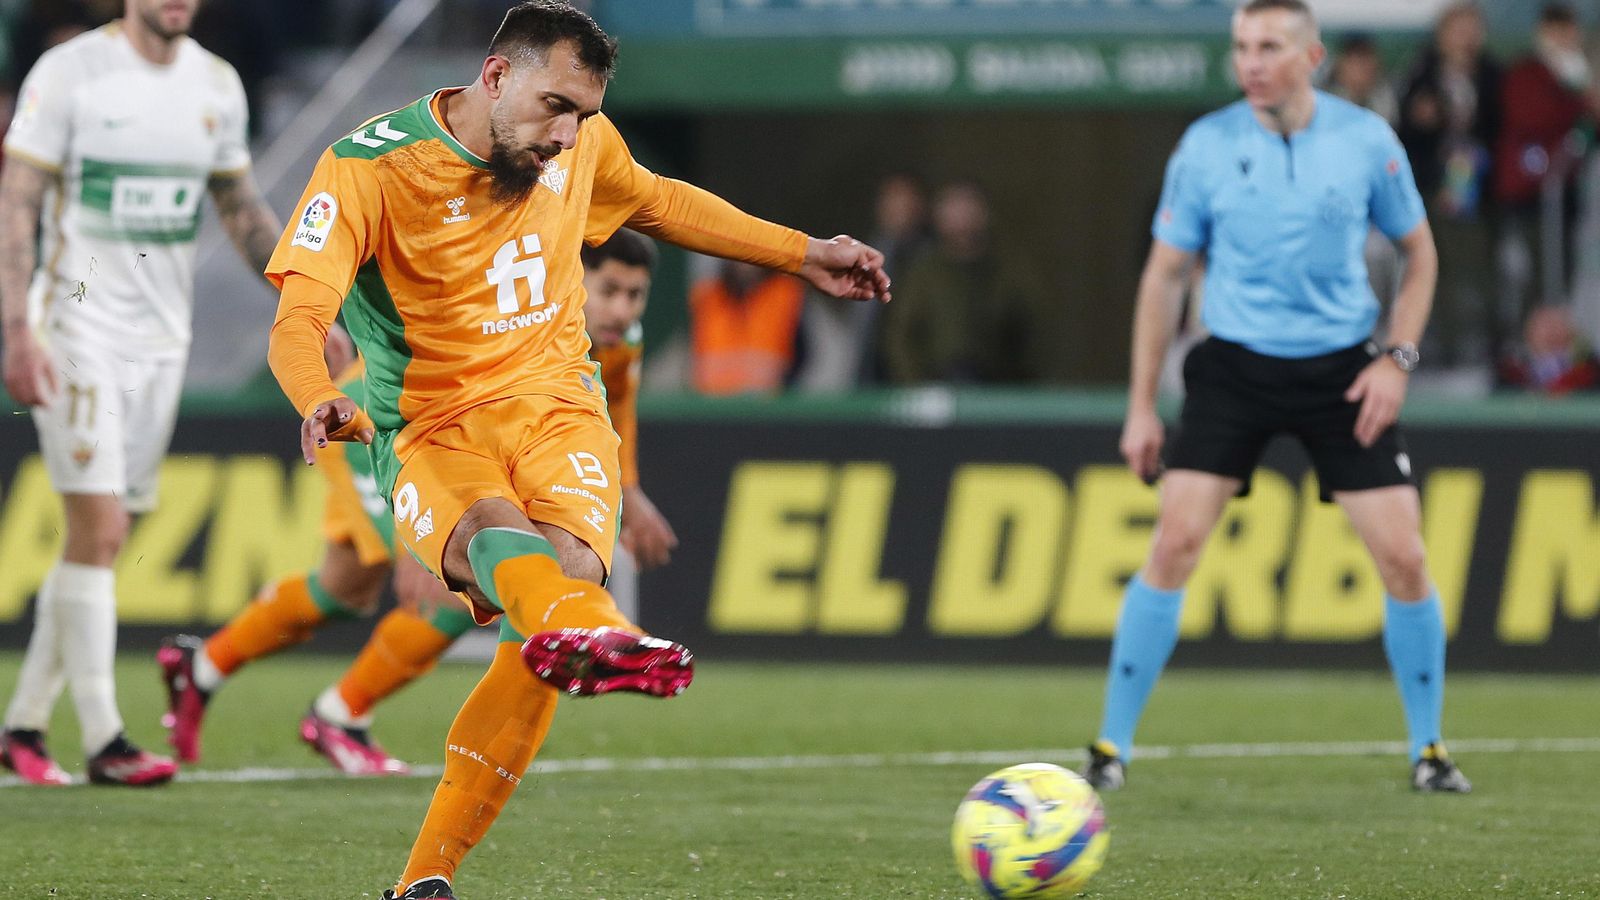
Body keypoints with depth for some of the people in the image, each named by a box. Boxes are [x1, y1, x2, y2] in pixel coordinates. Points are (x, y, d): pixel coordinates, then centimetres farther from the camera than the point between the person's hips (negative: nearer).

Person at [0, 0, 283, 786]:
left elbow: (243, 211, 19)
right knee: (99, 529, -12)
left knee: (99, 536, 7)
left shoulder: (216, 86, 8)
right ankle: (103, 739, -9)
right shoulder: (70, 73, -9)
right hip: (80, 328, -6)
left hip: (161, 337, 6)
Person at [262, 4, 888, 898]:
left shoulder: (583, 144, 7)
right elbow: (299, 320, -19)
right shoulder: (369, 168, -10)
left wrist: (803, 254, 30)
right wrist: (320, 400, -42)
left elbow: (657, 200, 29)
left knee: (569, 562, -30)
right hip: (431, 437, -3)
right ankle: (593, 633, -78)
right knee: (497, 534, -39)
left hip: (557, 411, 3)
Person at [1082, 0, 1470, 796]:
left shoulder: (1367, 140, -3)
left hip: (1341, 371, 1)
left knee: (1403, 558, -4)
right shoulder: (1206, 145, -4)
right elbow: (1165, 273, 2)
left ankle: (1428, 750, 14)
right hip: (1235, 366, -1)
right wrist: (1141, 405, 0)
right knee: (1175, 544, -13)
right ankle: (1112, 745, -4)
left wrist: (1398, 358, -4)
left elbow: (1417, 251, 9)